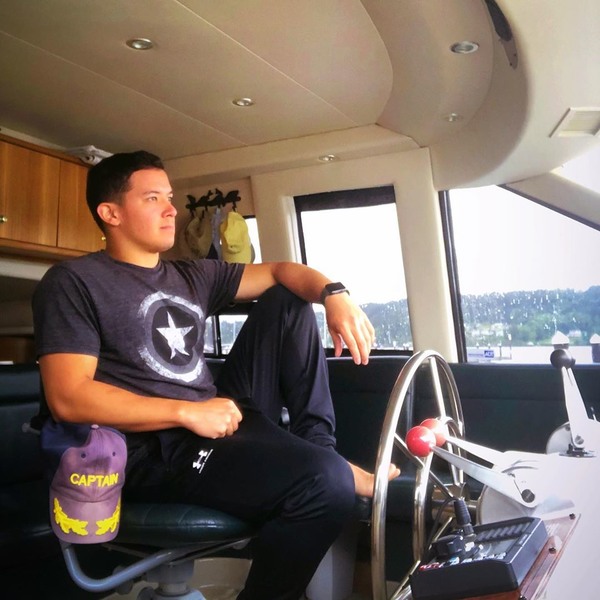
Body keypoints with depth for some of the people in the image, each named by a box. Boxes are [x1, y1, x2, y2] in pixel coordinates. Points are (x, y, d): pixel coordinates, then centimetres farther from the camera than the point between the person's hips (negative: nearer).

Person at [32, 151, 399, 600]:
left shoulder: (193, 276, 18)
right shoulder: (74, 282, -3)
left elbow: (279, 272, 13)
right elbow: (68, 399, -13)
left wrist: (334, 293, -9)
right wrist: (188, 412, -18)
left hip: (222, 418, 8)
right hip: (155, 449, -8)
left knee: (287, 302, 6)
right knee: (326, 483, -31)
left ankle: (322, 450, -1)